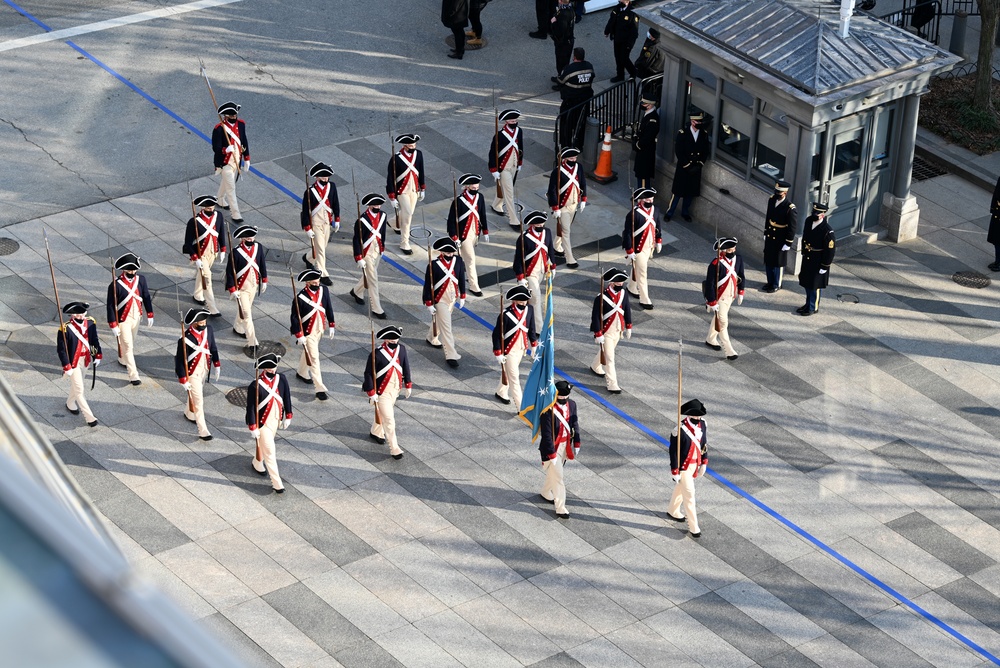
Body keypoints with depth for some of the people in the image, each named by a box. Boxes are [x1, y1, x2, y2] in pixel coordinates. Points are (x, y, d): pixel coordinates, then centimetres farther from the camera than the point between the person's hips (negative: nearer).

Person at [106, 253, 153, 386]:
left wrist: (149, 315, 8)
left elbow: (146, 297, 5)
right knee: (128, 346, -1)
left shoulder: (141, 280, -8)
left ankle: (123, 360, 52)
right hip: (123, 320, -6)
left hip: (136, 317, 6)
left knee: (131, 342, 25)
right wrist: (113, 325, -16)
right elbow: (111, 306, -18)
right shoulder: (115, 285, -24)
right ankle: (133, 376, 4)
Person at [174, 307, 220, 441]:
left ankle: (189, 413, 55)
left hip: (204, 369, 6)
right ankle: (203, 431, 10)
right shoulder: (185, 339, -31)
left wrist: (217, 365, 7)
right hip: (192, 373, -6)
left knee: (199, 393, 27)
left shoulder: (208, 330, -13)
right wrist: (183, 380, -19)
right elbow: (180, 361, -22)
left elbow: (213, 347, 4)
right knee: (198, 400, 0)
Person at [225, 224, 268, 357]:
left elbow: (262, 264, 7)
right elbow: (230, 271, -17)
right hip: (241, 288, -6)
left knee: (247, 309, 25)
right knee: (246, 315, -4)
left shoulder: (258, 247, -8)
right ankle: (252, 344, -1)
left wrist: (264, 281, 13)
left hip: (254, 285, 6)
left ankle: (238, 328, 50)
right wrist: (232, 289, -18)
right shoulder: (236, 252, -24)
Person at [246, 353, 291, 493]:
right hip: (263, 424, -6)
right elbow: (251, 408, -20)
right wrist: (253, 428, -17)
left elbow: (286, 398, 3)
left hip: (276, 421, 6)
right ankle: (277, 483, 9)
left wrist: (288, 417, 7)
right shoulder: (255, 386, -27)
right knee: (269, 452, 1)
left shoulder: (281, 379, -11)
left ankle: (257, 463, 56)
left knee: (265, 444, 28)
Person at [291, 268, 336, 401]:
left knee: (308, 352, 27)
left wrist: (331, 325, 8)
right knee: (314, 359, -3)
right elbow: (295, 318, -19)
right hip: (308, 332, -6)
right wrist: (299, 335, -18)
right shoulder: (300, 298, -26)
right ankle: (320, 389, 1)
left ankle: (301, 373, 51)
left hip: (320, 330, 6)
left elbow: (329, 308, 4)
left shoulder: (324, 290, -9)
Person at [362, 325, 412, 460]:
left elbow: (405, 366, 7)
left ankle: (375, 432, 52)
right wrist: (371, 393, -19)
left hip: (396, 389, 6)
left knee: (385, 412, 27)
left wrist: (408, 385, 11)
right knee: (389, 420, -4)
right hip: (382, 392, -6)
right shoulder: (377, 354, -25)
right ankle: (394, 449, 5)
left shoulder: (401, 349, -8)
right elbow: (368, 374, -19)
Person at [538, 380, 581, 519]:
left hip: (565, 445, 7)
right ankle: (560, 508, 9)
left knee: (555, 472, 25)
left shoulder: (571, 405, -7)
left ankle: (546, 493, 49)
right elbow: (546, 433, -24)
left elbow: (575, 424, 6)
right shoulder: (548, 410, -28)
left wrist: (576, 443, 7)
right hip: (552, 447, -7)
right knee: (557, 477, -1)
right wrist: (551, 453, -21)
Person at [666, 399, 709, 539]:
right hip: (684, 466, -7)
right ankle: (693, 527, 11)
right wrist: (675, 472, -18)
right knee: (689, 495, 0)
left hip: (696, 463, 7)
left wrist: (704, 462, 10)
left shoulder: (702, 424, -8)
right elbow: (673, 451, -21)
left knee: (680, 488, 27)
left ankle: (672, 512, 49)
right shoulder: (680, 430, -28)